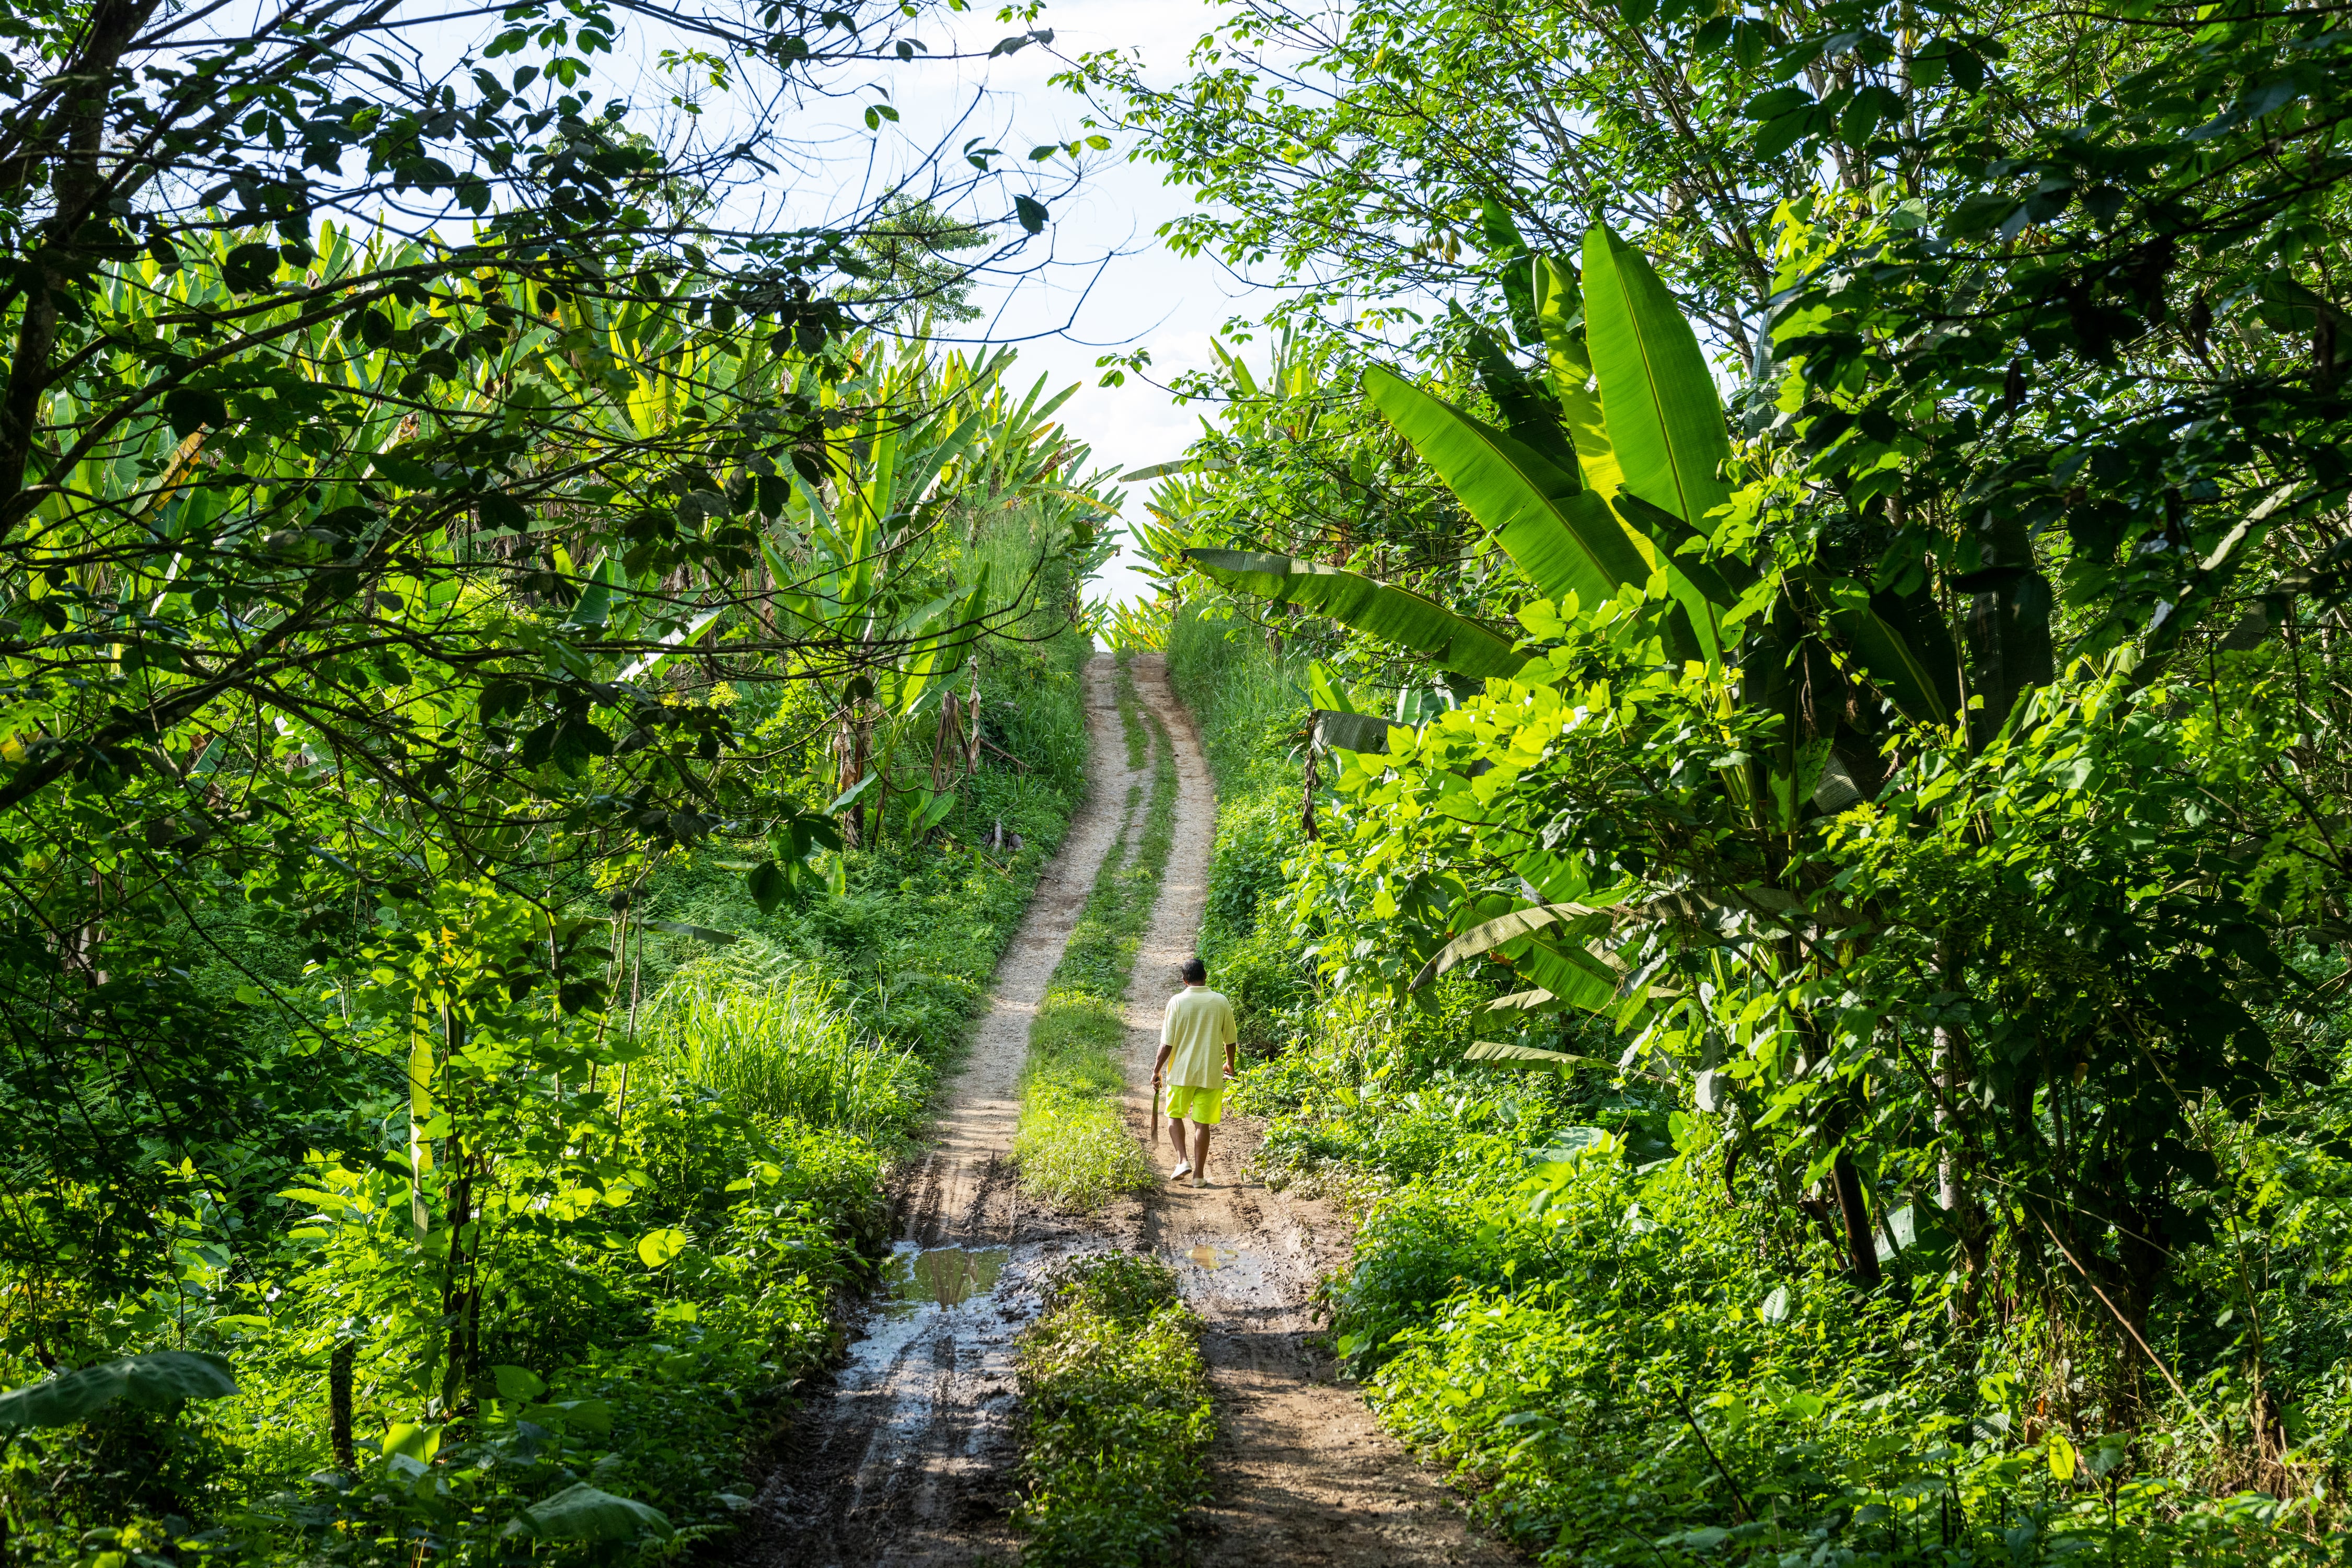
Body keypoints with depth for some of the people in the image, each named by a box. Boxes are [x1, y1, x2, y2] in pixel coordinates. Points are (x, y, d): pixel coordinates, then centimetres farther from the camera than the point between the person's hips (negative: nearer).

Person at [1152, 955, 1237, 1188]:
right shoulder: (1221, 1002, -2)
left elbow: (1167, 1042, -8)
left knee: (1175, 1115, 16)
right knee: (1202, 1123, 6)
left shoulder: (1177, 1001, -7)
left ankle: (1183, 1160, 0)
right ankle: (1199, 1174, 7)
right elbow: (1230, 1039, 8)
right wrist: (1230, 1064, 26)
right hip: (1210, 1073, 1)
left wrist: (1156, 1071, 2)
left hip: (1181, 1072, -1)